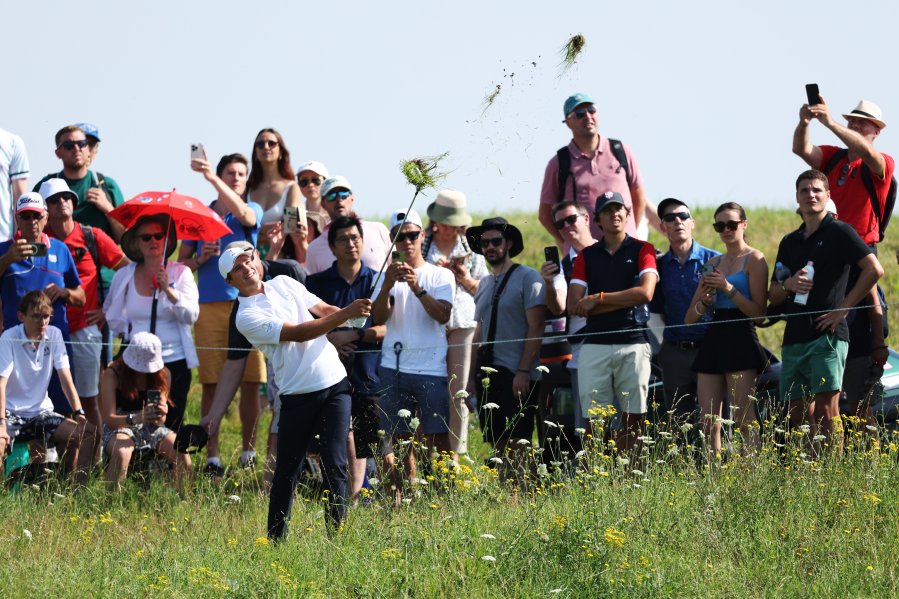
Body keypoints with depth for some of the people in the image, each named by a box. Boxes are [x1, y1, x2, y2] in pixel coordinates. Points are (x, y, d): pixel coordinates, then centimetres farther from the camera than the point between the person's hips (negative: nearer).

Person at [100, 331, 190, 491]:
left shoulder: (162, 375, 0)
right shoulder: (112, 374, -11)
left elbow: (158, 422, -2)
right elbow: (109, 418, -18)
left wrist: (160, 415, -29)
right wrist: (136, 418, -38)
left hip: (151, 428, 4)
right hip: (119, 427, -4)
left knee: (182, 453, -24)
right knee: (121, 453, -39)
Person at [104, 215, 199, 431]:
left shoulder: (181, 273, 0)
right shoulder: (124, 276, 7)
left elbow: (191, 316, -11)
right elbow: (110, 314, 23)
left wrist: (168, 290, -21)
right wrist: (125, 329, 7)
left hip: (173, 361, -2)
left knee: (169, 429, -3)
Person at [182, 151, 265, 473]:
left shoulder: (252, 210, 7)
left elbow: (243, 213, -19)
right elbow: (181, 263, 15)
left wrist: (212, 178, -29)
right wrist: (200, 259, -7)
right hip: (210, 306, 1)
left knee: (251, 381, -2)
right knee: (211, 383, -2)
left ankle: (248, 450, 10)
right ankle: (212, 455, -1)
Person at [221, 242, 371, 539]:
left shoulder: (284, 283, 12)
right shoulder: (247, 317, -9)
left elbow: (323, 310, 11)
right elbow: (298, 334, -16)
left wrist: (353, 311, -11)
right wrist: (347, 314, -22)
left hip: (335, 383, 4)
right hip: (298, 395, -4)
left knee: (335, 466, -4)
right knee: (287, 471, 1)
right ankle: (275, 538, 11)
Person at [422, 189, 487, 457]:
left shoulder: (471, 250, 13)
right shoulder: (422, 247, 9)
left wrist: (466, 280, -3)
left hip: (463, 325, 1)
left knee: (458, 391, -1)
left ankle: (455, 453, 4)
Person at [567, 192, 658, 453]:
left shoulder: (642, 250, 7)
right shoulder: (586, 256, 14)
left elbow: (645, 293, -9)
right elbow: (574, 305, 3)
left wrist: (598, 299, -5)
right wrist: (623, 302, -6)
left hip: (633, 344, -2)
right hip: (594, 345, 2)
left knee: (633, 417, -1)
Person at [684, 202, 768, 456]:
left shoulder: (753, 259, 0)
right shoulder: (713, 264, 18)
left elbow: (759, 311, -9)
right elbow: (690, 318, 17)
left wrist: (729, 289, -17)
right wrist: (704, 300, -3)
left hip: (740, 340, -7)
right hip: (713, 341, 7)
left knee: (746, 422, -12)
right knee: (709, 424, 1)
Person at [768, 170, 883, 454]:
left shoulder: (839, 232, 0)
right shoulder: (789, 242, 19)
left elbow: (874, 269, -12)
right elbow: (773, 297, 21)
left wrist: (844, 308, -12)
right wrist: (788, 285, -2)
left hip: (827, 335, -7)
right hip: (794, 337, 7)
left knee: (826, 409, -12)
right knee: (798, 414, 5)